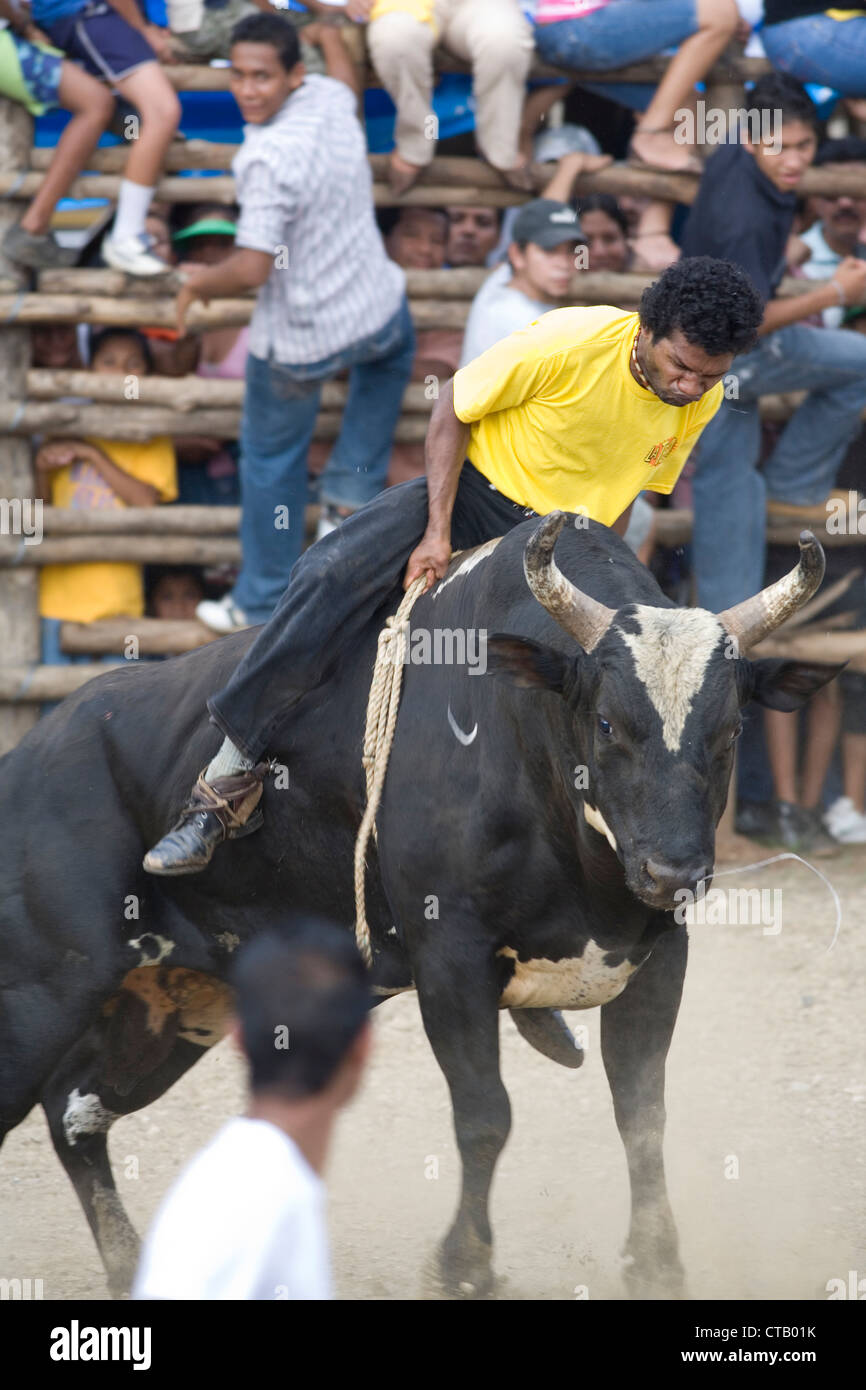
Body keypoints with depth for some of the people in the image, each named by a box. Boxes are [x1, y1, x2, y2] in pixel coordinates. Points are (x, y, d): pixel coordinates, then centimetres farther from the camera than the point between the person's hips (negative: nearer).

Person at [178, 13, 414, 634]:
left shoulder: (269, 159, -32)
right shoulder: (332, 96, -8)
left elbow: (252, 270, -33)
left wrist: (200, 283, -14)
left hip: (298, 340, -6)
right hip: (378, 311, 6)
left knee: (271, 460, 16)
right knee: (393, 352, 43)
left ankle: (264, 602, 29)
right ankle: (355, 484, 39)